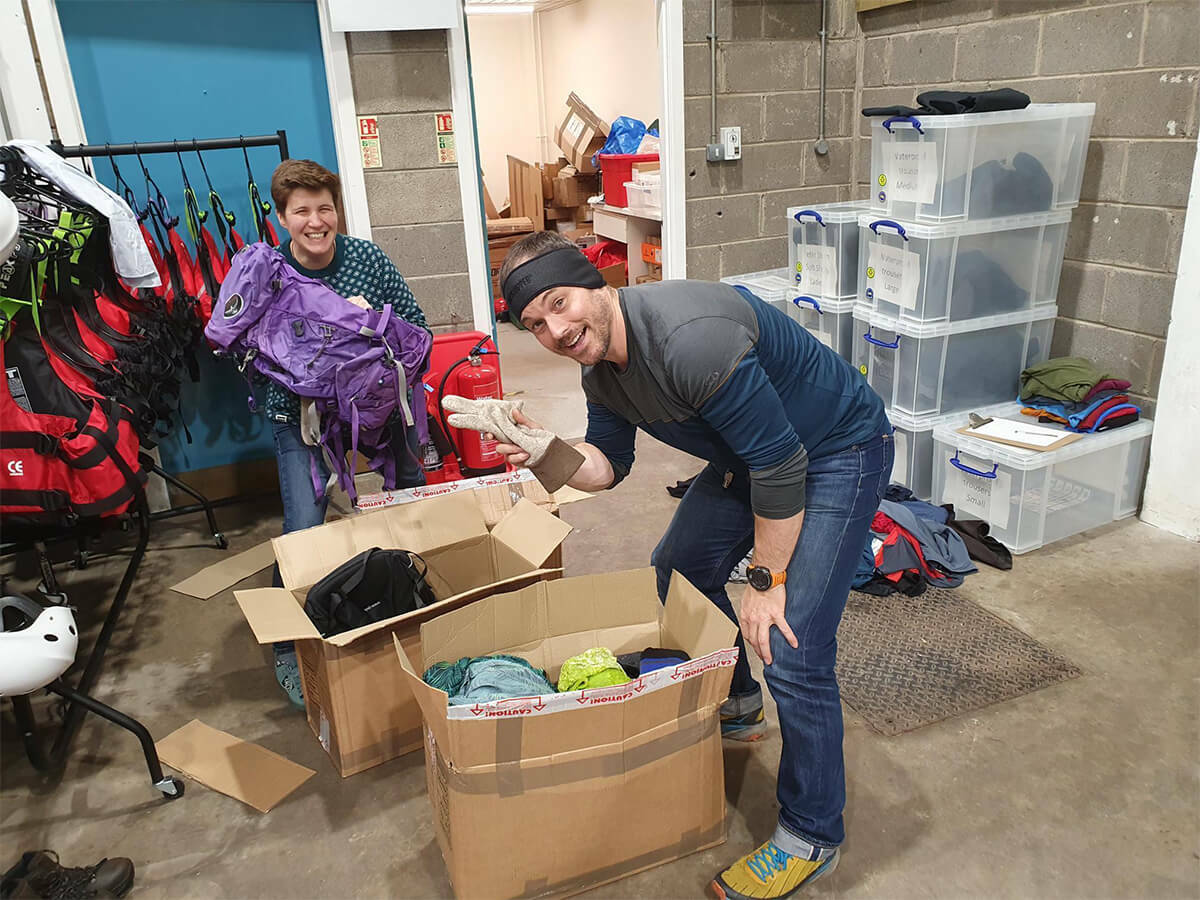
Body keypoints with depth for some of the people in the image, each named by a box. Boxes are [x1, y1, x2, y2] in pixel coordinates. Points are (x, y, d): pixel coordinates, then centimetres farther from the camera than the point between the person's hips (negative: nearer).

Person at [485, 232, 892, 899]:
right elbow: (608, 466, 3)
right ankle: (735, 707, 43)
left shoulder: (690, 340, -35)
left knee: (793, 649, -14)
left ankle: (811, 837, 9)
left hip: (839, 451, -9)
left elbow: (781, 467, -29)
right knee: (680, 568, 20)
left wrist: (767, 581, -19)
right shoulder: (601, 367, -4)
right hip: (754, 452, 10)